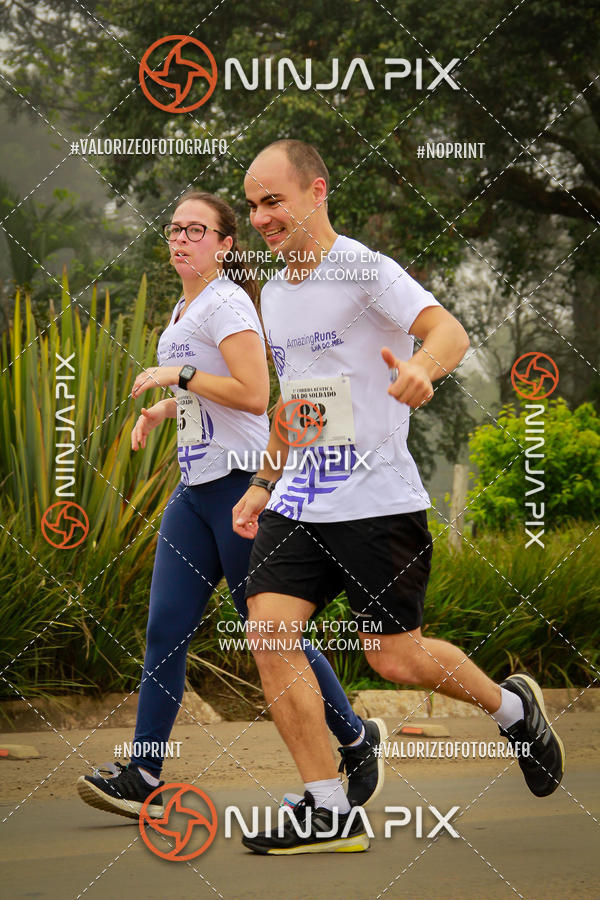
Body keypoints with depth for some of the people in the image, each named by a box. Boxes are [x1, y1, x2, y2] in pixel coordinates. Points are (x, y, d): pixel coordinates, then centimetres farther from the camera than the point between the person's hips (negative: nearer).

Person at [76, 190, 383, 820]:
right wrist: (161, 409, 16)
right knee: (165, 628, -2)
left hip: (243, 483, -9)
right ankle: (142, 775, -5)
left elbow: (253, 394, -21)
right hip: (195, 490, 9)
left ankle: (355, 739, 17)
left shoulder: (226, 302, -11)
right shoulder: (185, 309, 18)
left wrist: (180, 376, -16)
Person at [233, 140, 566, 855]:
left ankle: (511, 706, 29)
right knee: (267, 634, -11)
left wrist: (422, 366, -47)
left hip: (376, 499, -7)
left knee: (395, 659, -2)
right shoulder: (274, 294, 14)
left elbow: (449, 331, -25)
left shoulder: (364, 270, -10)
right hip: (298, 501, 7)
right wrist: (264, 485, 24)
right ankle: (328, 813, -4)